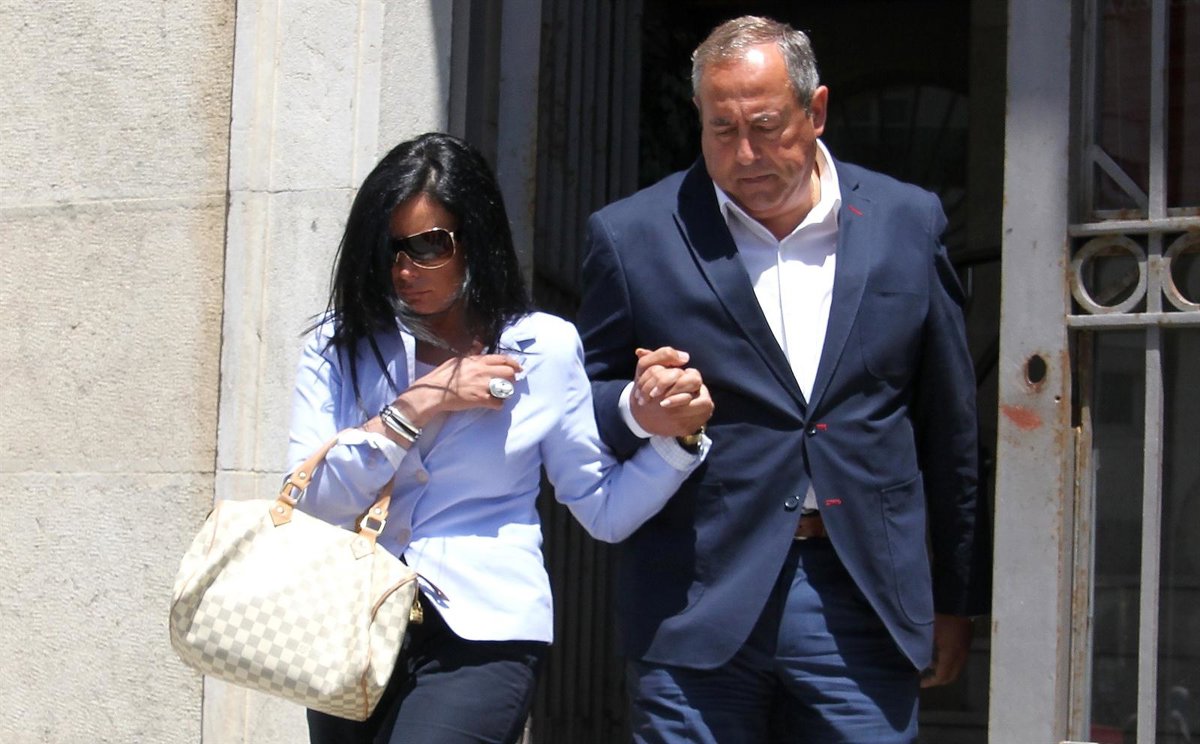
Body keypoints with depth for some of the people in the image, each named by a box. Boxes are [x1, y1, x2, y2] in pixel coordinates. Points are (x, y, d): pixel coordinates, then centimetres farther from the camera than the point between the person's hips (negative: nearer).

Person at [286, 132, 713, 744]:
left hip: (479, 637, -3)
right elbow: (308, 502, -6)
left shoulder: (544, 349, 3)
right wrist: (420, 403, -11)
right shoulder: (341, 344, 6)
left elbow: (604, 510, 5)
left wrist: (670, 436, -11)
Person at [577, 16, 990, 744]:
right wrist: (636, 409, -15)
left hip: (863, 601, 1)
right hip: (697, 610, -1)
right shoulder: (632, 236, 3)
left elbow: (951, 429, 12)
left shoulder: (908, 222, 7)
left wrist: (956, 599, 14)